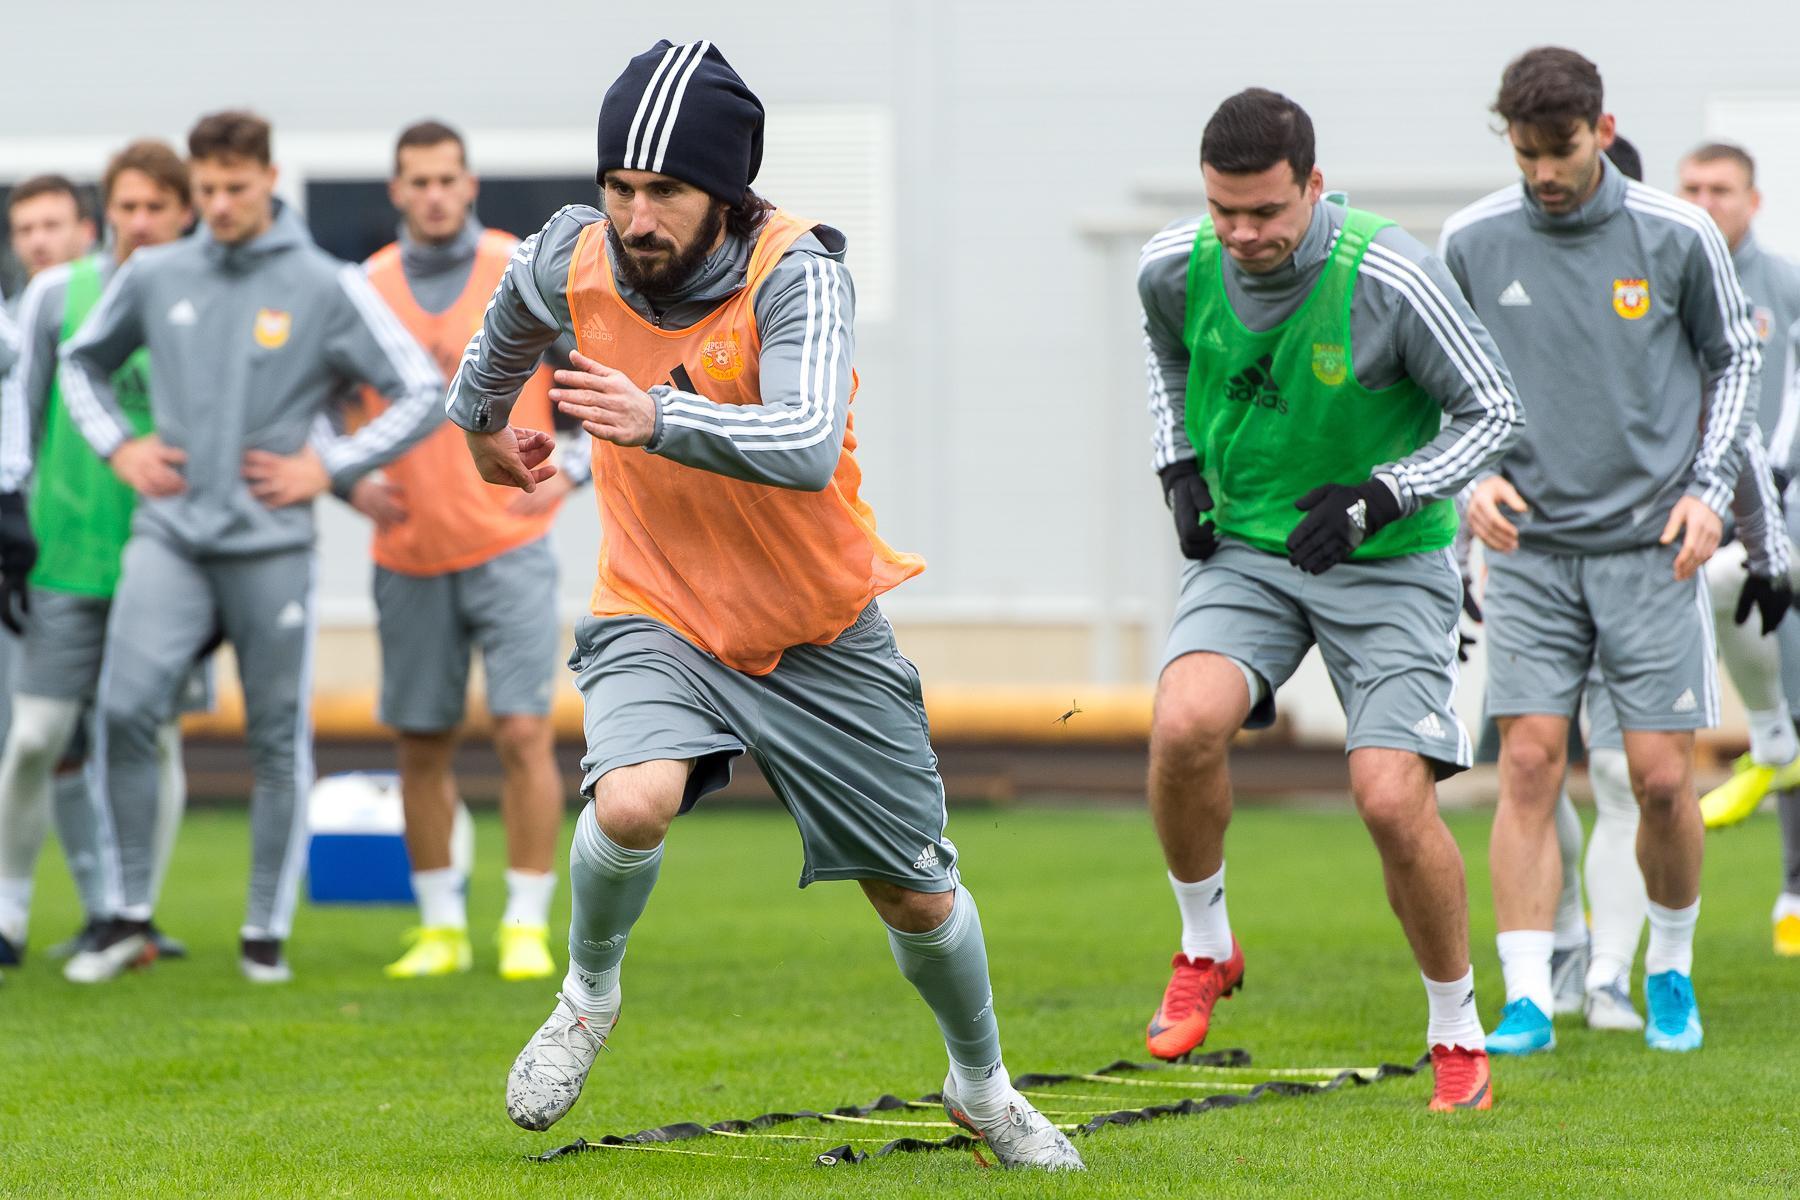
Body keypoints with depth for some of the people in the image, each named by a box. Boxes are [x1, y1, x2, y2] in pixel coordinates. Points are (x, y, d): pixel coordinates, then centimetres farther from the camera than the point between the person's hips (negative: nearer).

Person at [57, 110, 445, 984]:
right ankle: (129, 914, -2)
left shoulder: (327, 288, -2)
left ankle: (266, 929, 13)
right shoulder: (154, 276, 7)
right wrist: (116, 446, 10)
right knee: (125, 709, -14)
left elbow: (424, 395, 0)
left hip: (271, 546, -1)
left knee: (279, 740, 2)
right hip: (169, 535, 2)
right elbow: (82, 359, 25)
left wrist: (328, 468, -5)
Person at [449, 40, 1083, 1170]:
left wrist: (659, 419, -56)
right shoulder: (576, 259, -13)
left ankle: (983, 1086, 37)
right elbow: (514, 316, 15)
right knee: (633, 802, -30)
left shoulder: (797, 274, -25)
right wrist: (481, 417, 32)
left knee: (918, 896, 8)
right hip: (657, 616, 1)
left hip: (821, 633, -1)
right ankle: (590, 994, 0)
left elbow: (809, 448, -42)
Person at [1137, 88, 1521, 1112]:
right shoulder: (1177, 267, -8)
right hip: (1246, 553, 3)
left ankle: (1460, 1036, 7)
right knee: (1184, 724, -25)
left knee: (1393, 798, -15)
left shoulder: (1391, 279, -21)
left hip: (1389, 566, -3)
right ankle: (1205, 948, 1)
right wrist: (1182, 465, 6)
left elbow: (1495, 411, -10)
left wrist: (1380, 498, -22)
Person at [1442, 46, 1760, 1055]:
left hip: (1653, 544, -1)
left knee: (1662, 775, -2)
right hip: (1531, 546, 1)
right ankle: (1529, 1001, -6)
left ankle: (1671, 973, 21)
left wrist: (1710, 489, 0)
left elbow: (1735, 361, 9)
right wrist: (1474, 475, -4)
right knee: (1529, 764, -9)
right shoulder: (1472, 243, -2)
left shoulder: (1679, 237, -5)